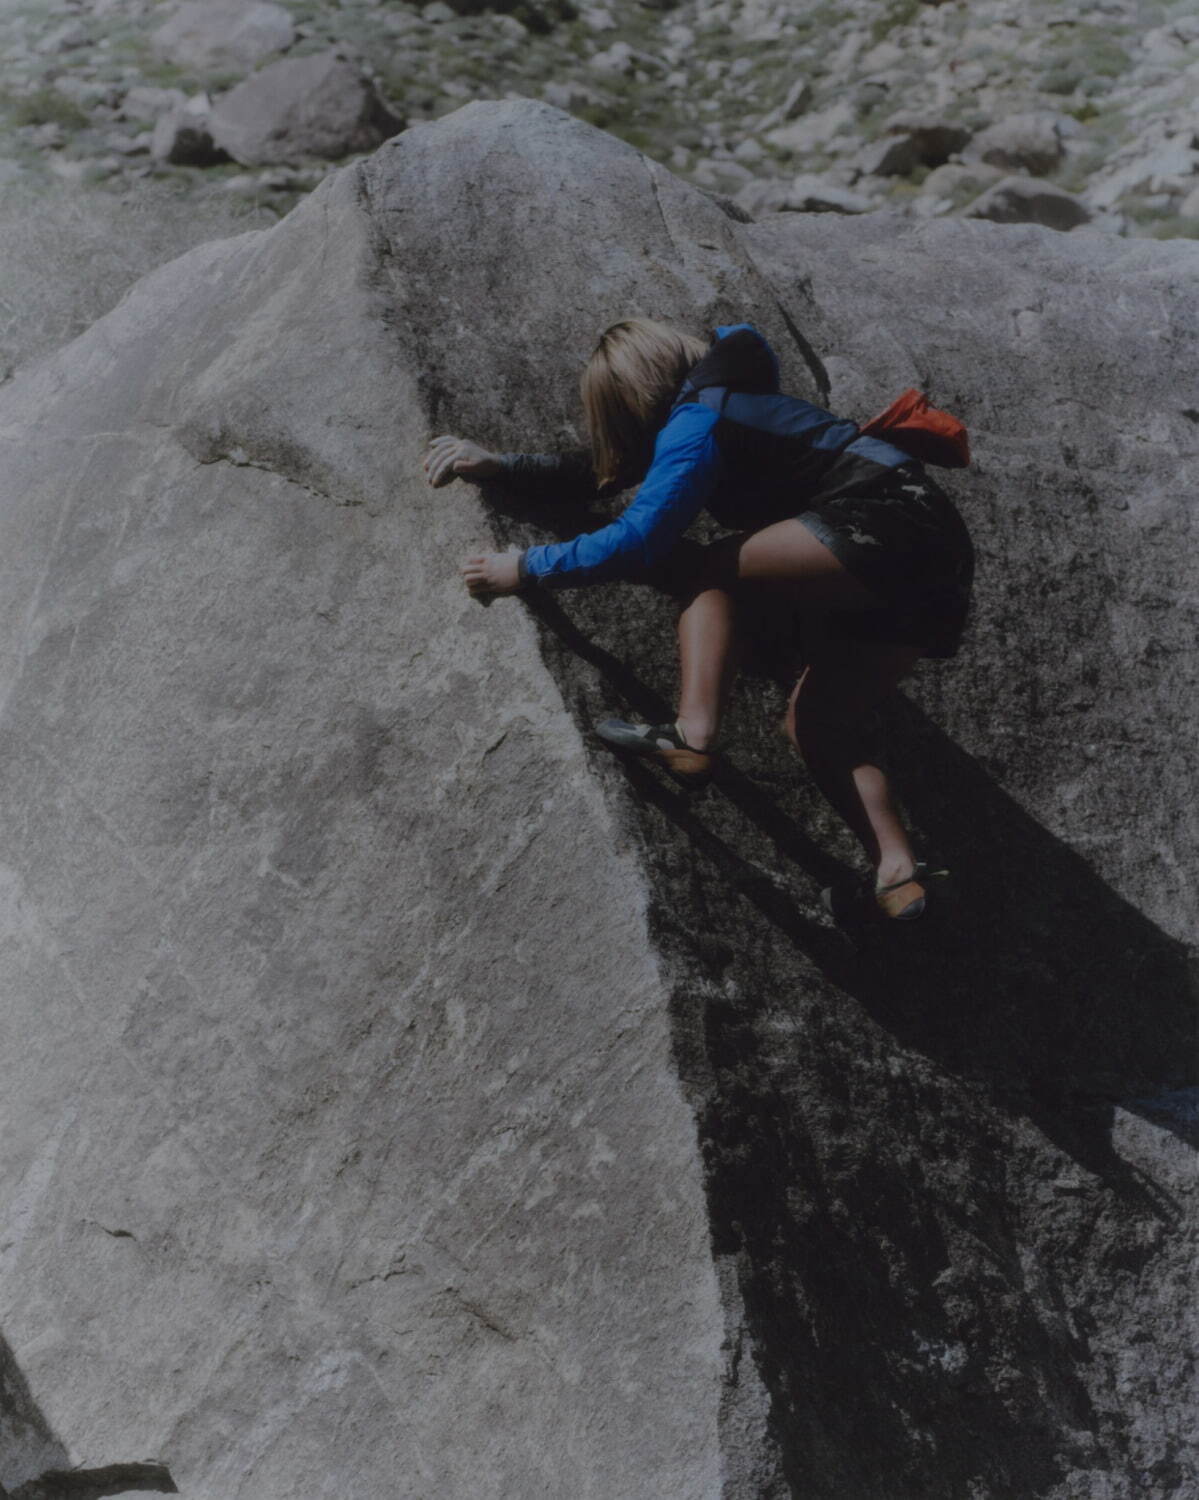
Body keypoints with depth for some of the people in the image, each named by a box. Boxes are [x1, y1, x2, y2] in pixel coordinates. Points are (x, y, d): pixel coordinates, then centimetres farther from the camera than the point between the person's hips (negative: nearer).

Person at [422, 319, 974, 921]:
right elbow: (605, 469, 31)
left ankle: (692, 737, -20)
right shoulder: (722, 404, 22)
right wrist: (500, 464, 27)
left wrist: (525, 568, -7)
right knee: (816, 724, 9)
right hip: (933, 560, 10)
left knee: (702, 571, -8)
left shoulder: (697, 422, -8)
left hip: (890, 525, -10)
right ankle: (897, 875, -2)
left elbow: (638, 540, -17)